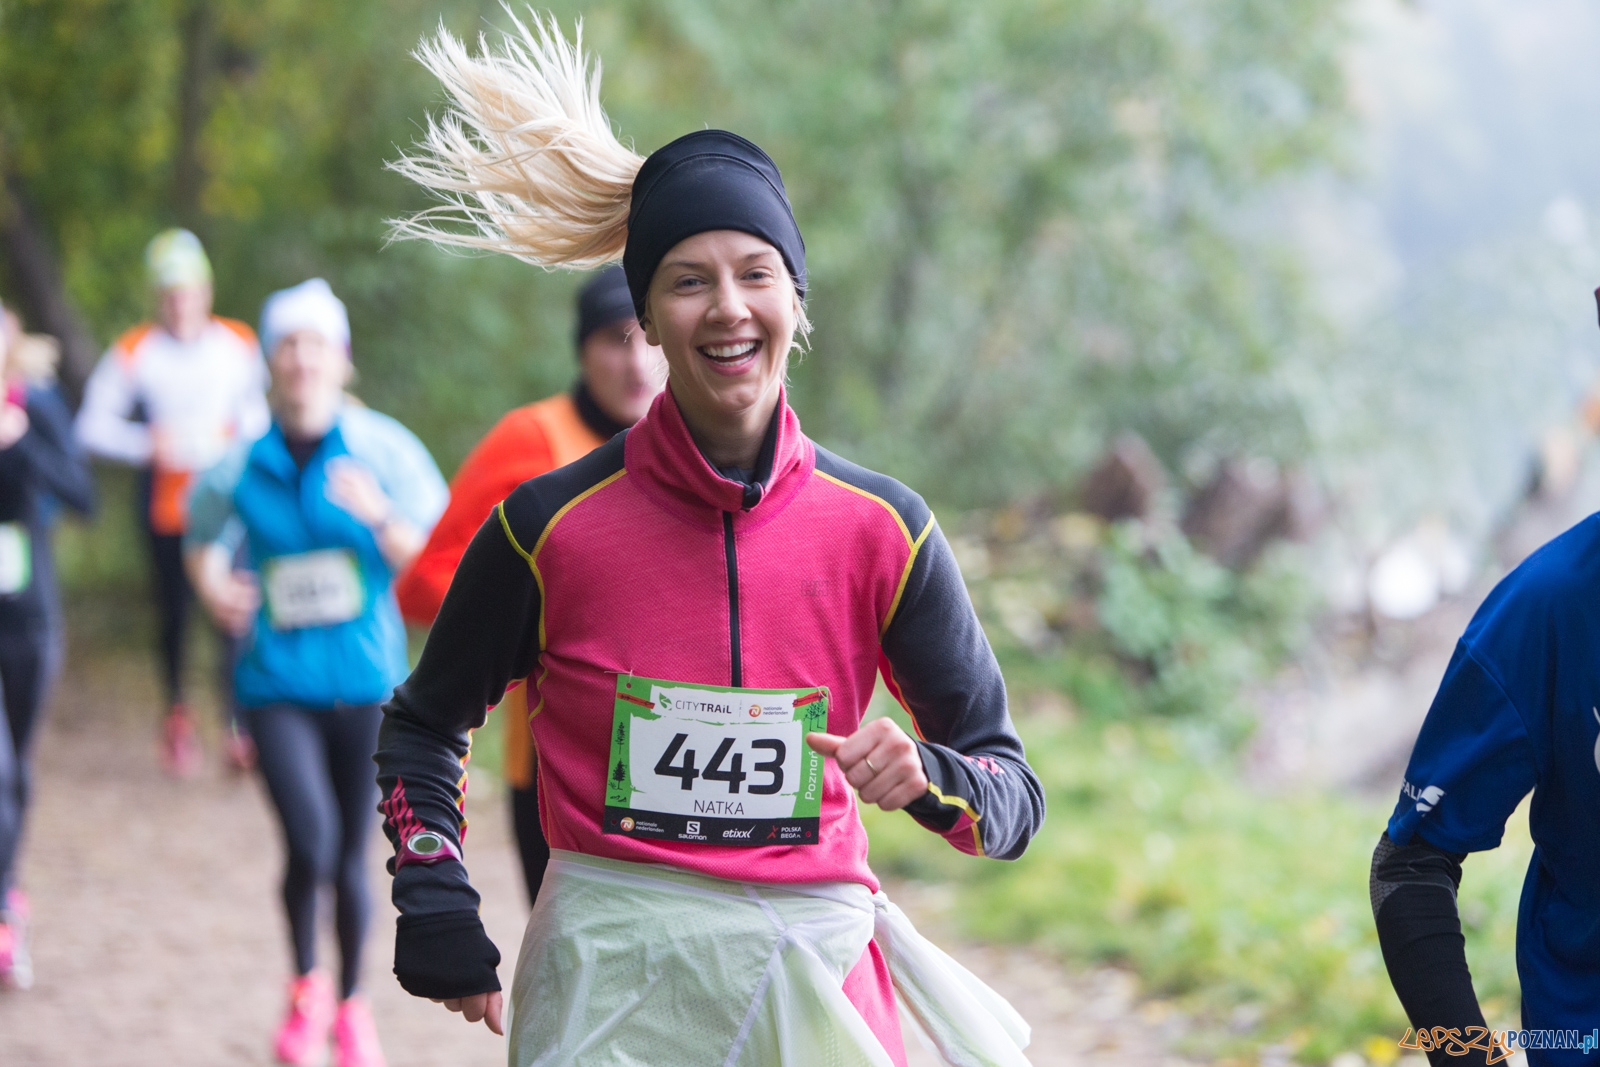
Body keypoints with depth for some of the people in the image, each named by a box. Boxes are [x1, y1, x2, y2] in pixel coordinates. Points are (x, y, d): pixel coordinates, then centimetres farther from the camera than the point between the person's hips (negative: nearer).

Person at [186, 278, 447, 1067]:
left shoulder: (383, 451, -6)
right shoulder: (240, 469, -2)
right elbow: (202, 539, 18)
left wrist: (380, 517, -23)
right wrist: (213, 588, -3)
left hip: (365, 680, 0)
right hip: (276, 682, 0)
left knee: (352, 853, 9)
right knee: (310, 840, -18)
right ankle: (305, 986, 9)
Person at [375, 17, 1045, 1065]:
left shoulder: (882, 529, -3)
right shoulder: (551, 526, -5)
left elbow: (1013, 796, 0)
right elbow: (424, 725, 11)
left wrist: (927, 778, -21)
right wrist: (436, 909, -3)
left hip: (813, 976, 2)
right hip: (610, 980, -1)